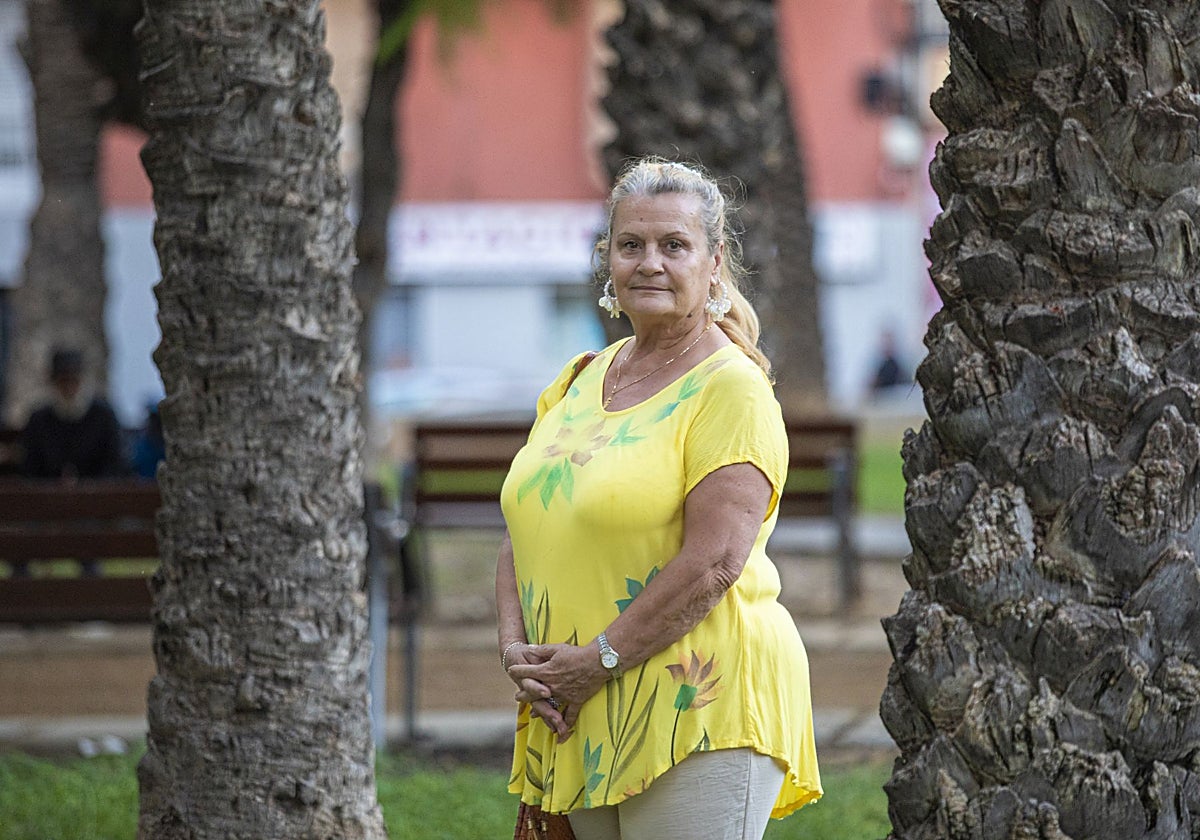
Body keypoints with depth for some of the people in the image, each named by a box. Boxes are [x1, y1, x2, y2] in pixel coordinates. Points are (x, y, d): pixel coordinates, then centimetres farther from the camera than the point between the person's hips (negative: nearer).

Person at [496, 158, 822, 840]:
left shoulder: (732, 389, -8)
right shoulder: (577, 382, 15)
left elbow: (714, 561, -17)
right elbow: (525, 532, 15)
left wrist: (597, 661, -16)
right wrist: (518, 650, -2)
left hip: (700, 712, -7)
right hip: (581, 720, 7)